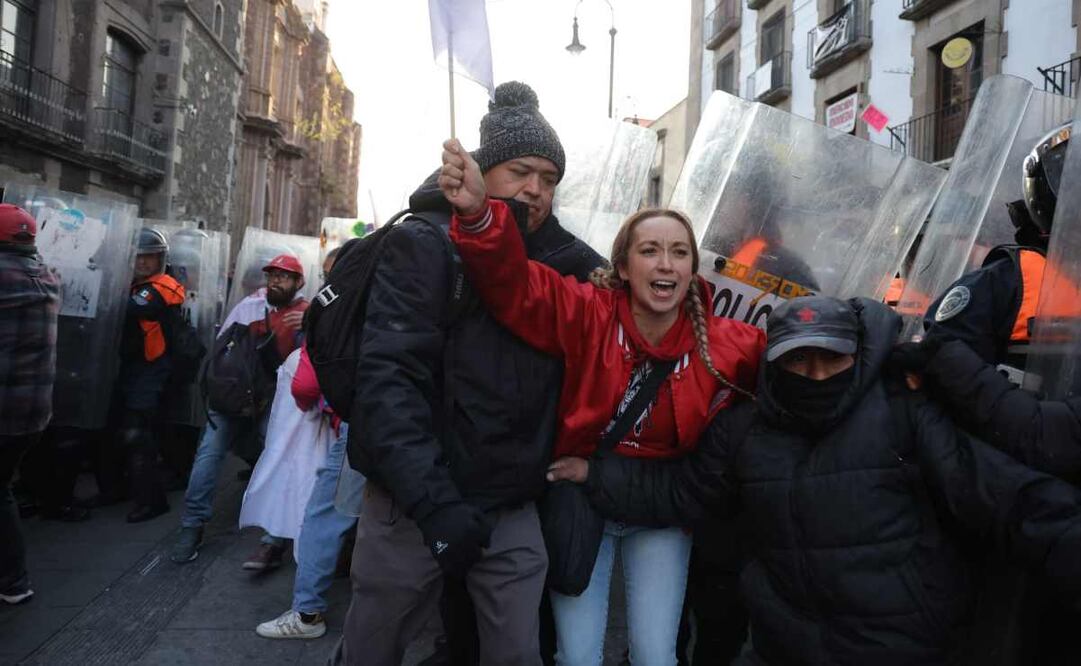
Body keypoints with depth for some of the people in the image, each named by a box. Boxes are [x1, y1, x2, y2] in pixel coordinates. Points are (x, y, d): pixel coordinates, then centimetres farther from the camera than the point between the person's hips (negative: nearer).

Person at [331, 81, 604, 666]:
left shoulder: (560, 262, 8)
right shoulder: (425, 244, -8)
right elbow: (389, 378, -17)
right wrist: (432, 501, -24)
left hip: (513, 510, 4)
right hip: (416, 502, -3)